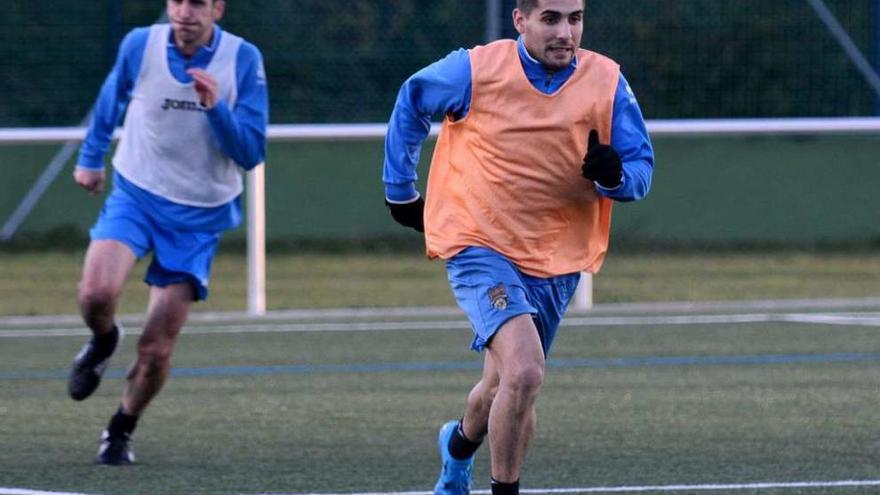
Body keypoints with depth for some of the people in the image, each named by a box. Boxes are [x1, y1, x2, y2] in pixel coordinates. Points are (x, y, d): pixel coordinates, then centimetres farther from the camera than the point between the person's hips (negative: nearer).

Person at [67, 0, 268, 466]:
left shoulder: (244, 60, -12)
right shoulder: (139, 45, -8)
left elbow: (251, 153, -13)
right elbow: (111, 100, 14)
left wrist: (216, 107, -28)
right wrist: (90, 157, 22)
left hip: (199, 217, 0)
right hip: (135, 195, 0)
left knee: (156, 350, -3)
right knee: (97, 294, -28)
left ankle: (121, 431, 24)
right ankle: (103, 340, 9)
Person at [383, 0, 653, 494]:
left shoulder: (607, 83, -6)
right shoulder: (475, 70, -10)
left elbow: (642, 167, -1)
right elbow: (410, 102, 9)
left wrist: (615, 175, -25)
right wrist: (399, 189, 12)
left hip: (556, 263, 4)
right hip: (481, 249, -4)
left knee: (504, 389, 16)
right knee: (524, 373, -26)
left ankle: (460, 444, 51)